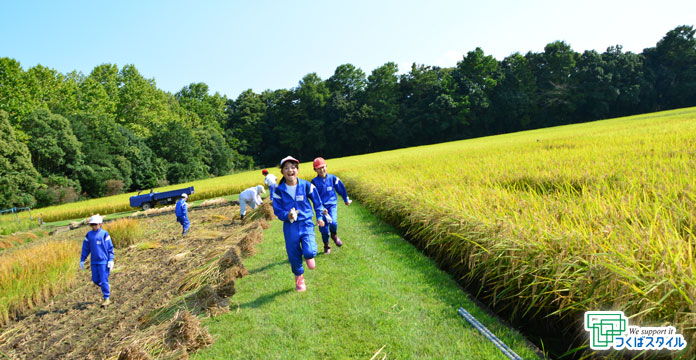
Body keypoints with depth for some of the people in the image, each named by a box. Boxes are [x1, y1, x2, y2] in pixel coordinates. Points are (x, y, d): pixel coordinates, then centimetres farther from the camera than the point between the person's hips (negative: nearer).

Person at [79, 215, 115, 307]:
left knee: (104, 280, -4)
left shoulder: (104, 234, -6)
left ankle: (106, 299, 5)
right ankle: (106, 289, 37)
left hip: (103, 261, -5)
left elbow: (110, 248, -4)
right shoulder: (89, 235, 7)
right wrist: (82, 260, 10)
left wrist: (111, 260, -9)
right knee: (95, 280, 9)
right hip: (94, 262, 5)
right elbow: (85, 248, 13)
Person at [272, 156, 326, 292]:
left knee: (309, 251, -21)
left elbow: (317, 201, 9)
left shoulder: (306, 185, -5)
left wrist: (319, 217, 8)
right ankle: (299, 279, 35)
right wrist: (288, 216, -21)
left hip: (306, 224, -1)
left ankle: (309, 256, 19)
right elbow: (277, 210, -2)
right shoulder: (279, 190, -5)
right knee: (294, 255, 8)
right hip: (290, 227, 1)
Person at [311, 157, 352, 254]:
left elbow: (341, 188, 12)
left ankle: (334, 235, 11)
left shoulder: (332, 178, -2)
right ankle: (326, 246, 23)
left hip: (332, 205, 0)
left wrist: (346, 199, 22)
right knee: (323, 228, 1)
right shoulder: (314, 182, -5)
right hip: (321, 207, 0)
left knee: (333, 222, -23)